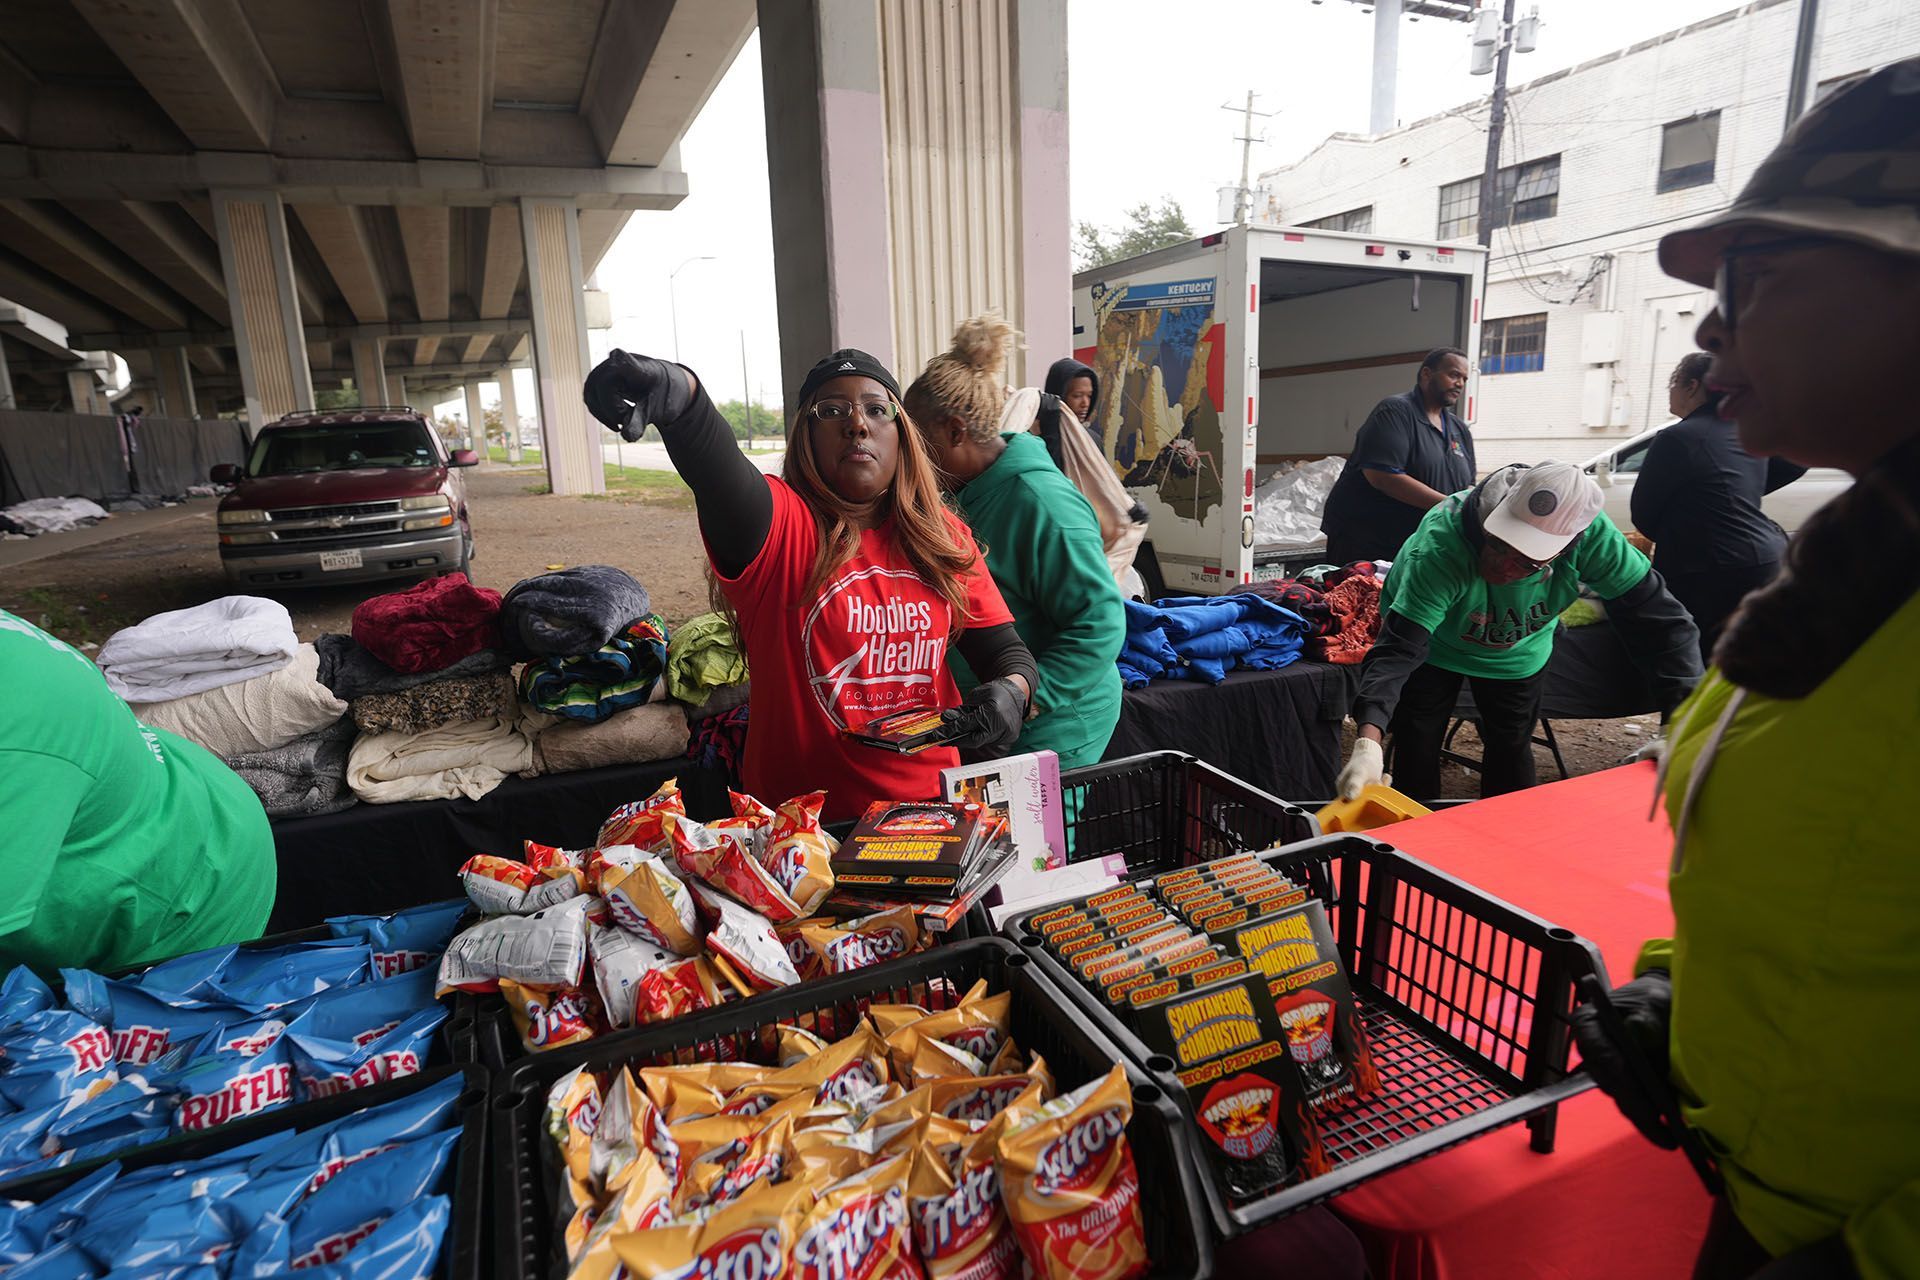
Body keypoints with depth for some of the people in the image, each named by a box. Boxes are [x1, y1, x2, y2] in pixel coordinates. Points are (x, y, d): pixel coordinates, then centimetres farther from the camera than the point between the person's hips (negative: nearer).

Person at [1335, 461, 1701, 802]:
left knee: (1512, 748, 11)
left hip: (1518, 653, 3)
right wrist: (1369, 741, -60)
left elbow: (1653, 612, -26)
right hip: (1432, 639, -3)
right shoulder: (1441, 547, -43)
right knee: (1417, 749, -2)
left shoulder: (1591, 533, -34)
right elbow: (1398, 648, -48)